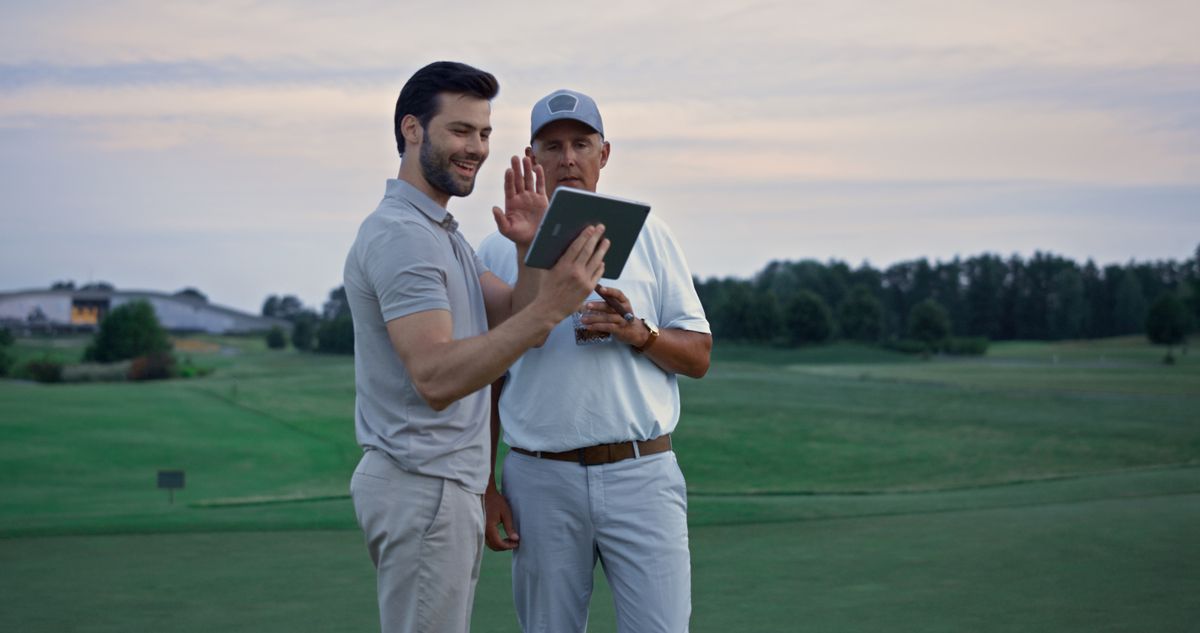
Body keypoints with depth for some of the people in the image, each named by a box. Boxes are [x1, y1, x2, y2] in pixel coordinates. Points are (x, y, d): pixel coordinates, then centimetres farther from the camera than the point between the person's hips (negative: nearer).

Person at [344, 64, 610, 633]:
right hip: (422, 486, -10)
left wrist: (534, 249, -8)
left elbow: (517, 320, 9)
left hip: (447, 484, 10)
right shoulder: (400, 234, -17)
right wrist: (550, 307, -36)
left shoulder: (440, 233, 17)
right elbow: (436, 378, -28)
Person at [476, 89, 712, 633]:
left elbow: (698, 357, 8)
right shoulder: (499, 250, 8)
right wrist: (485, 487, 3)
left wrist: (637, 333, -12)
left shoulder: (647, 235, 8)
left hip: (641, 473, 0)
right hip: (540, 481, 1)